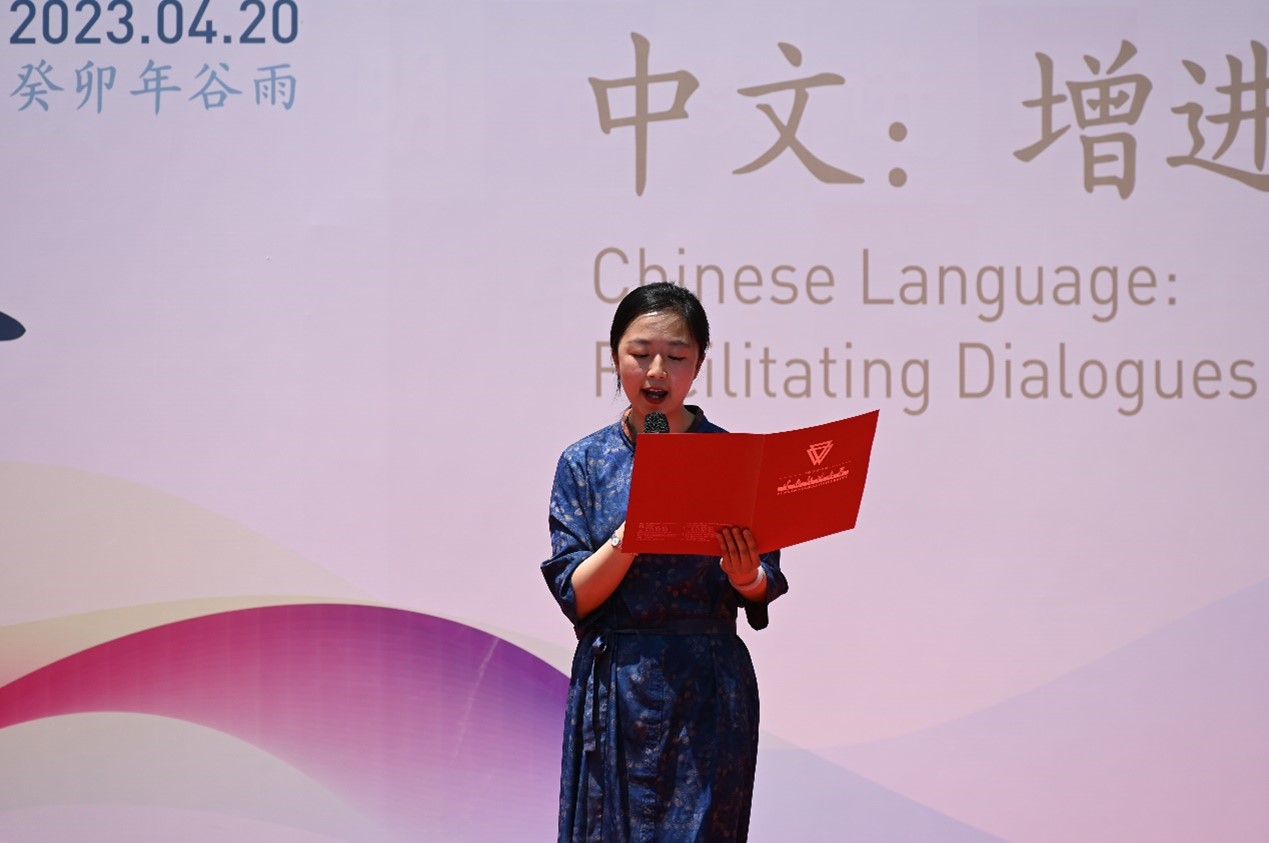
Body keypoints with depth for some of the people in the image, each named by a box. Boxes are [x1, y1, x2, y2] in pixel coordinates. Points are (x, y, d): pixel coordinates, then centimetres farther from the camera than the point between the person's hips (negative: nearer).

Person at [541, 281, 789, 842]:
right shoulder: (585, 463, 2)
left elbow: (763, 591, 2)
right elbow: (575, 596, -5)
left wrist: (745, 577, -20)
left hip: (708, 691, 0)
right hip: (613, 688, 1)